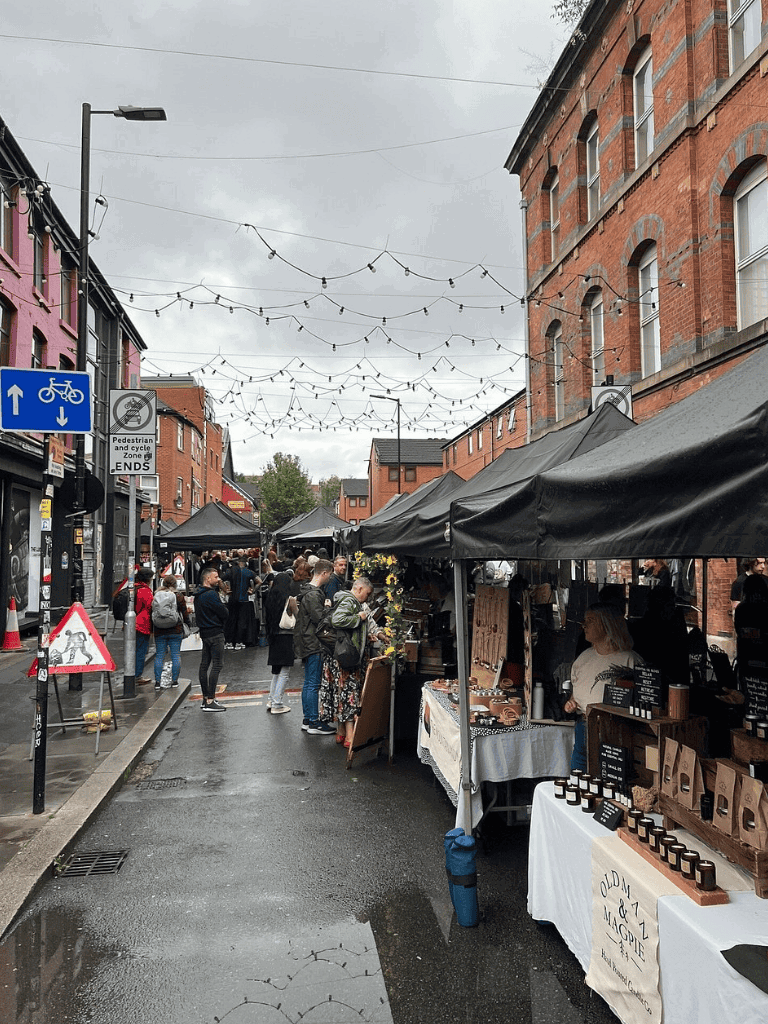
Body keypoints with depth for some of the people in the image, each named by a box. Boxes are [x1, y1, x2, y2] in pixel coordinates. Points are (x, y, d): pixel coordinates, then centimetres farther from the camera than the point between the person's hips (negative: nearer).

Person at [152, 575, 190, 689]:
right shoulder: (179, 596, -4)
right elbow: (185, 613, -1)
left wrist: (152, 629, 15)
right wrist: (187, 625, 13)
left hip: (159, 631, 2)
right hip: (176, 630, -2)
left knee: (159, 655, 6)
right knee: (176, 655, 6)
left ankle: (157, 681, 5)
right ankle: (174, 680, 8)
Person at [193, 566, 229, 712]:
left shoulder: (199, 595, 12)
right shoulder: (210, 595, -18)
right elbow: (224, 613, -20)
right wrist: (225, 609, 5)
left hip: (205, 633, 10)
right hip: (215, 633, -10)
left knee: (204, 666, 12)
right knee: (216, 666, -7)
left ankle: (206, 698, 22)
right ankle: (210, 701, -9)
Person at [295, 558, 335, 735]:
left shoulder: (313, 591, 14)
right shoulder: (313, 594, -18)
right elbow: (319, 618, -23)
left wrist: (325, 607, 6)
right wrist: (327, 606, -7)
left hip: (309, 644, 11)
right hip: (313, 645, -11)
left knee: (309, 683, 15)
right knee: (313, 684, -4)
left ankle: (307, 720, 23)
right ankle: (313, 723, 1)